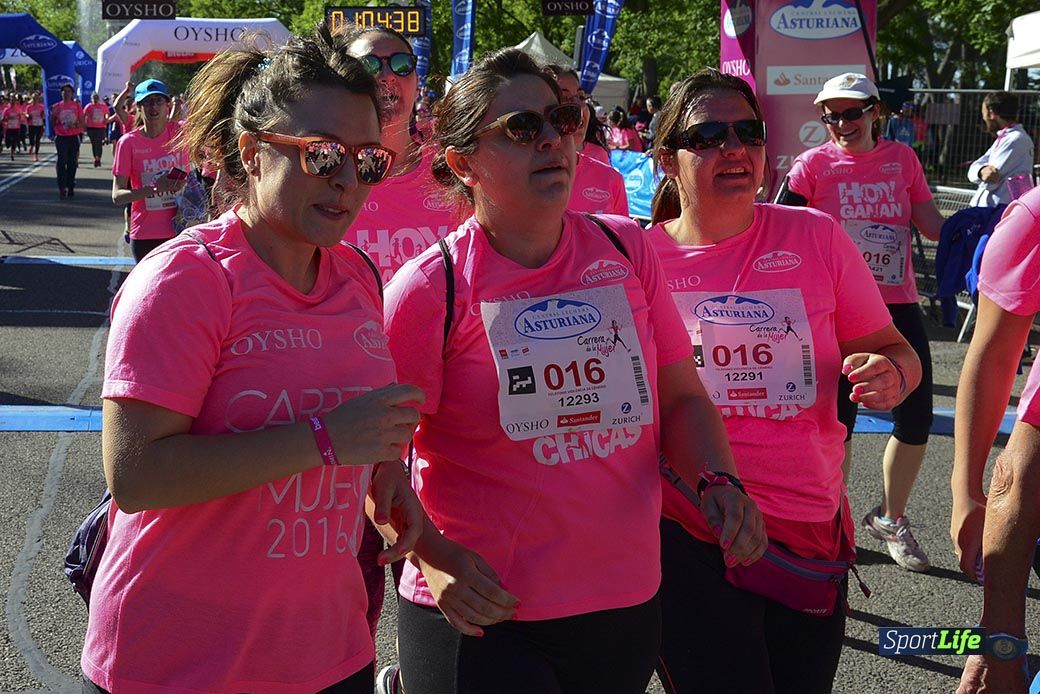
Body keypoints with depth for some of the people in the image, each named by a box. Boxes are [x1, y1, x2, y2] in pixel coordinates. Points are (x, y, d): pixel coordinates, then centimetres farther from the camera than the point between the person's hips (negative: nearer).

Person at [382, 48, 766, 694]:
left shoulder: (627, 249, 2)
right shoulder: (429, 289, -10)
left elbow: (681, 398, 8)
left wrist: (718, 482, -9)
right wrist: (435, 559, -20)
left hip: (627, 606, 5)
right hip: (483, 616, -4)